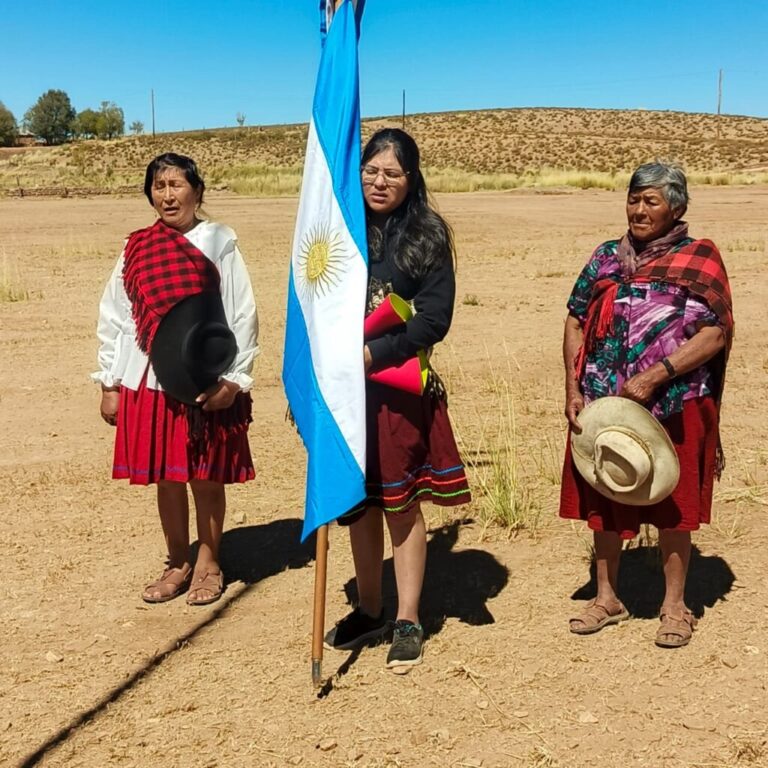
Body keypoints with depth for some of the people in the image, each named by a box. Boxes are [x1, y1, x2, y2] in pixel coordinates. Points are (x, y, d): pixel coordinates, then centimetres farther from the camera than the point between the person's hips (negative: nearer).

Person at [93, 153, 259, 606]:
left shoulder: (220, 244, -4)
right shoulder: (137, 249, 4)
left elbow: (244, 315, -5)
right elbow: (113, 317, 8)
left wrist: (232, 379, -9)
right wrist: (109, 384, 5)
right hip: (149, 382, 3)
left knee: (206, 478, 8)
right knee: (166, 478, 11)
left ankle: (208, 565, 25)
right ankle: (178, 563, 28)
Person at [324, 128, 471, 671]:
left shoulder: (427, 236, -3)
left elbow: (435, 319, -9)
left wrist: (374, 354, -18)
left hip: (400, 389, -4)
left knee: (401, 502, 2)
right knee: (358, 501, 12)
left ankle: (408, 621, 15)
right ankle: (369, 611, 27)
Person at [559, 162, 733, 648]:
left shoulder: (700, 260, -4)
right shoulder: (606, 258, 8)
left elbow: (716, 334, -12)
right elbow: (576, 321, 8)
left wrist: (654, 377, -20)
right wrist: (573, 389, -3)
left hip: (675, 407, -4)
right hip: (604, 404, 4)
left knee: (672, 506, 7)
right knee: (603, 501, 12)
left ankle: (675, 605, 24)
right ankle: (607, 597, 29)